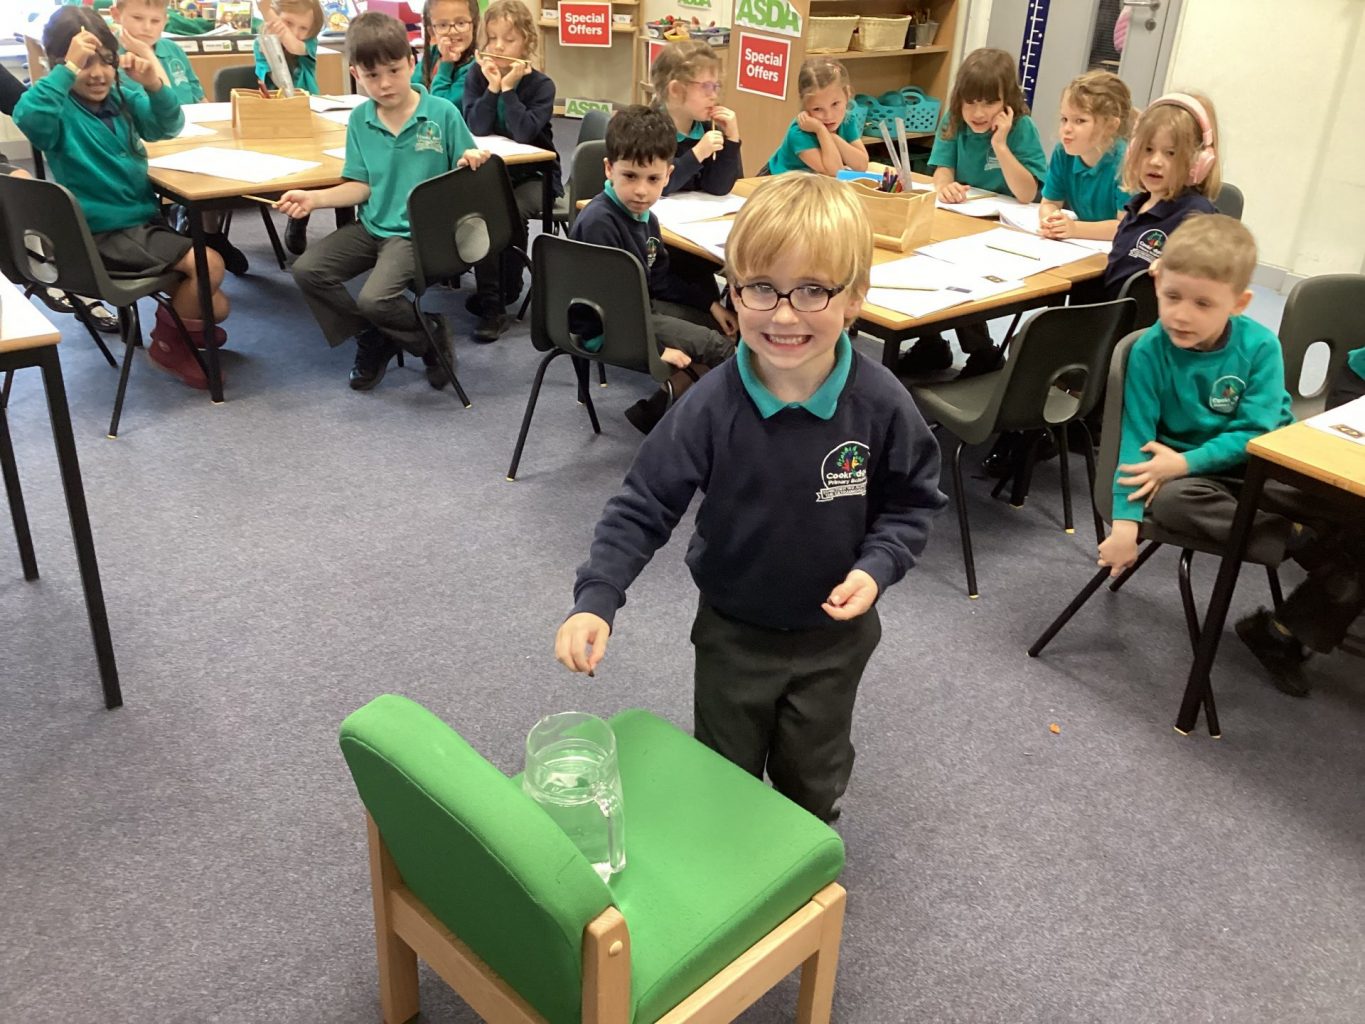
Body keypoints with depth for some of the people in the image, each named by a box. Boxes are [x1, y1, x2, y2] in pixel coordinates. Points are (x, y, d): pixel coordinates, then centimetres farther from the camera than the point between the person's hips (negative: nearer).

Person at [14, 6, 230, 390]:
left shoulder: (121, 95, 4)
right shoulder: (60, 109, -14)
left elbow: (167, 126, -4)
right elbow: (25, 117, -34)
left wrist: (153, 85, -21)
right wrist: (70, 69, -36)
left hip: (144, 220, 7)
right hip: (105, 234, -7)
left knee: (214, 308, 4)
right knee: (209, 265, -19)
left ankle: (176, 319, 36)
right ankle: (167, 343, 2)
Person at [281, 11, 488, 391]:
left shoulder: (442, 112, -9)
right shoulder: (360, 119, 3)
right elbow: (361, 187, 5)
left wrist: (471, 165, -27)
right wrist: (313, 198, -8)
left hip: (420, 231, -6)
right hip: (372, 226, 6)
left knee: (374, 298, -26)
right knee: (307, 270, -9)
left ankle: (431, 338, 6)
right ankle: (372, 339, 9)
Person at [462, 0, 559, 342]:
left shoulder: (541, 84, -9)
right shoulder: (477, 75, -1)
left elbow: (523, 134, -23)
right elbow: (475, 128, -14)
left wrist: (509, 87, -24)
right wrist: (492, 86, -22)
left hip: (533, 173, -2)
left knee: (512, 212, -31)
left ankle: (505, 289, -9)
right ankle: (491, 302, -19)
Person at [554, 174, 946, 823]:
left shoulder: (881, 405, -20)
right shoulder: (711, 406, -23)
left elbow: (912, 501, -4)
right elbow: (645, 504, -17)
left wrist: (877, 567, -20)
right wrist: (595, 598, -28)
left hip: (836, 631, 1)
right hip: (733, 630, 0)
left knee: (813, 782, 22)